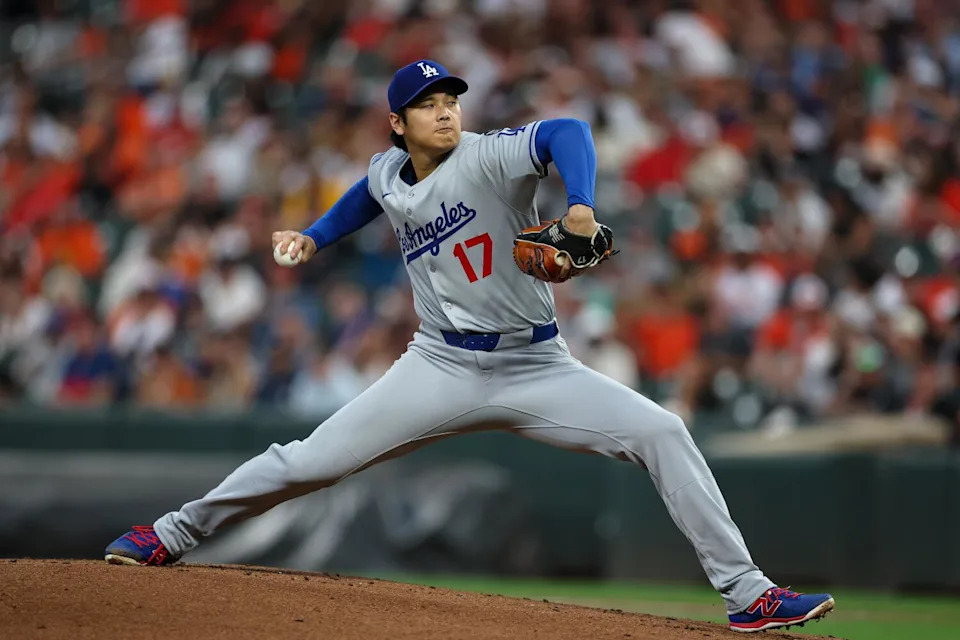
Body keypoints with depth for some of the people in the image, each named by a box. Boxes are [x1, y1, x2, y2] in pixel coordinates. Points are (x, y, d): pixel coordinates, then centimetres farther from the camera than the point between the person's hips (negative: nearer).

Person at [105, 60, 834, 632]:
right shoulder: (387, 176, 3)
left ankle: (746, 595, -15)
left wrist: (580, 206, -52)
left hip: (536, 370, -3)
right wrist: (315, 237, 20)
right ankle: (173, 534, 17)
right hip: (441, 369, 3)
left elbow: (566, 133, -35)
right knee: (308, 461, -2)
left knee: (661, 432, -20)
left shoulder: (489, 157, -14)